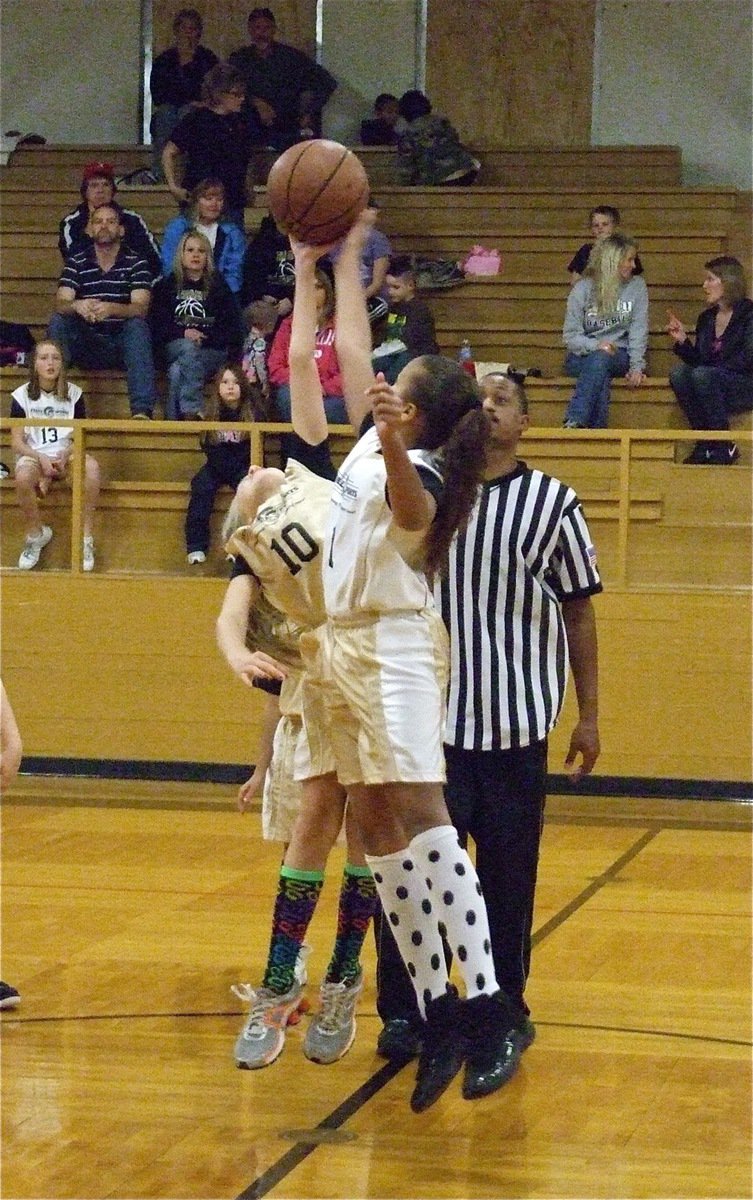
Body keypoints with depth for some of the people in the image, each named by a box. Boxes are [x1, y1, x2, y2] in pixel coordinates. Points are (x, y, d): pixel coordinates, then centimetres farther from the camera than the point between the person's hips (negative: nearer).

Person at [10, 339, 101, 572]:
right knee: (23, 476, -38)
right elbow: (16, 442, -1)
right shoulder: (22, 396, 1)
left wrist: (65, 456, -16)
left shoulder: (73, 393, 5)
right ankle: (35, 534, -12)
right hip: (33, 455, -1)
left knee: (91, 466, -34)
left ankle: (86, 538, -26)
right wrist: (41, 459, -19)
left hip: (65, 455, 1)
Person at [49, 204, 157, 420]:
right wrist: (77, 306, -35)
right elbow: (61, 303, -10)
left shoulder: (136, 263, -1)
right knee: (58, 321, -23)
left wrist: (111, 309, -37)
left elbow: (141, 308, -15)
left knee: (137, 325, -33)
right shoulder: (76, 263, 5)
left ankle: (142, 410, -43)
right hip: (86, 343, 2)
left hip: (124, 343, -1)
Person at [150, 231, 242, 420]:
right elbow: (157, 325, 7)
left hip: (213, 350, 0)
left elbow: (232, 328, 7)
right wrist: (183, 333, -11)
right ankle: (193, 412, -45)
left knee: (178, 371, -32)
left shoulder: (218, 286, 17)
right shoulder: (166, 285, 20)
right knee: (188, 348, -37)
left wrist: (204, 337, -9)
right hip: (174, 346, 0)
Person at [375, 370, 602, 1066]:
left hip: (517, 723, -1)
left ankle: (505, 1008, 19)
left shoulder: (554, 503, 3)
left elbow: (578, 613, 6)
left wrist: (589, 715, 4)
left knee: (509, 877, 7)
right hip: (431, 719, 1)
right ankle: (404, 1010, 11)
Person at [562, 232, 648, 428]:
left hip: (619, 356, 0)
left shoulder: (637, 286, 7)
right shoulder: (582, 289, 3)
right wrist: (596, 345, -20)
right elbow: (570, 335, 0)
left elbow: (638, 330, -1)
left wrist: (637, 367, -14)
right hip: (582, 357, 0)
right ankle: (597, 431, -45)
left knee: (600, 361, -36)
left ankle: (575, 422, -49)